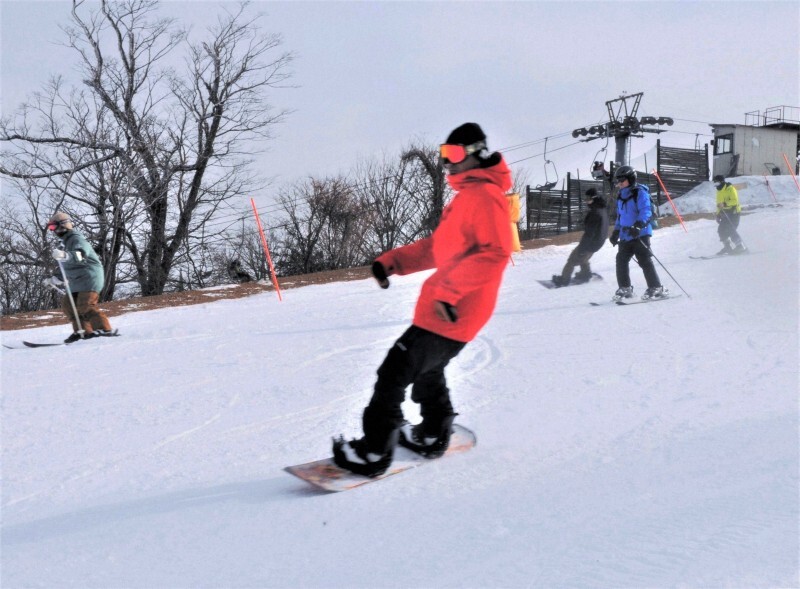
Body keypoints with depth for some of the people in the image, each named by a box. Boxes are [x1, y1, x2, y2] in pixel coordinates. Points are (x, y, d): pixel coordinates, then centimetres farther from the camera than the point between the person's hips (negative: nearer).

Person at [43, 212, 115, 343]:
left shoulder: (76, 239, -8)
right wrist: (53, 280, 31)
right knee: (67, 305, 2)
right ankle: (83, 331, 2)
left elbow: (80, 254, -32)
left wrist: (64, 255, -50)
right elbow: (68, 270, 32)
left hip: (89, 277, -10)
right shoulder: (66, 243, 24)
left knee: (85, 305, -21)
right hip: (77, 282, 10)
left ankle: (105, 329, -20)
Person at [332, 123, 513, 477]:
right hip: (443, 309, 11)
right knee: (427, 372, 27)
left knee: (394, 373, -8)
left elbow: (495, 253, -27)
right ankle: (433, 435, 43)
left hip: (449, 314, -11)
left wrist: (449, 289, -30)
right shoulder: (467, 194, 17)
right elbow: (440, 246, 21)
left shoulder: (484, 195, -16)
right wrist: (394, 261, 9)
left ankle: (374, 453, -1)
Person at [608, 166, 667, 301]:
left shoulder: (640, 192, -9)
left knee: (645, 260, -8)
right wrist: (615, 232, 24)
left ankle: (656, 288, -1)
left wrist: (638, 225, -32)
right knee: (621, 259, 3)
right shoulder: (621, 196, 16)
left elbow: (646, 211, -19)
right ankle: (625, 288, 13)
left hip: (640, 234, -8)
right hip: (625, 236, 8)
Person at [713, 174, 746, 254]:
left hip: (733, 212, -9)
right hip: (725, 213, 9)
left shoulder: (730, 189, -11)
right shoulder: (719, 191, 17)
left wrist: (725, 204, -33)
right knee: (721, 230, -1)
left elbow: (735, 200, -21)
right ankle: (727, 247, 9)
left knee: (731, 230, -18)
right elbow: (719, 204, 25)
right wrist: (718, 215, 18)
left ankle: (740, 247, -12)